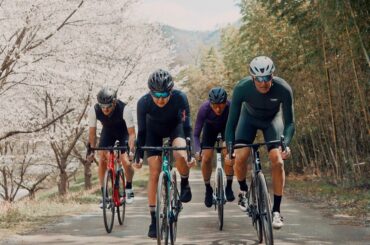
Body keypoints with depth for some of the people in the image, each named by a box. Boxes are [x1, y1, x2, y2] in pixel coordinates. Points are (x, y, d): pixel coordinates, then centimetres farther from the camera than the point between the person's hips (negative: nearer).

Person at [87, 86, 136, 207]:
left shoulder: (124, 109, -36)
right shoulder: (94, 110, -29)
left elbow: (132, 133, -31)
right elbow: (92, 132, -17)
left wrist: (130, 150, -42)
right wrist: (91, 150, -24)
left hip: (124, 132, -2)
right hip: (107, 131, 2)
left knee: (126, 162, -16)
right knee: (102, 161, -13)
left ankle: (129, 188, 11)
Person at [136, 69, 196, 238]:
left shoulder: (180, 98, -34)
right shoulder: (143, 102, -31)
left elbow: (186, 126, -28)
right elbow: (142, 131, -21)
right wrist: (139, 156, -23)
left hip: (175, 126, -1)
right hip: (154, 131, 1)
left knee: (181, 155, -32)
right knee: (154, 173, -8)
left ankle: (185, 184, 2)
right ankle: (154, 221, 1)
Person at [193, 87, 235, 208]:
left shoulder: (232, 107, -37)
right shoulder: (204, 108, -36)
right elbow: (196, 134, -31)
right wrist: (197, 151, -46)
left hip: (227, 125, -1)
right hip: (210, 126, 1)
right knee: (206, 158, -11)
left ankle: (229, 187, -7)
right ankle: (208, 189, 12)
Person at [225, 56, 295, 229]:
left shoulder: (283, 89, -34)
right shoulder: (242, 88, -34)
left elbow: (289, 122, -26)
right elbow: (232, 121, -27)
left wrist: (286, 144, -43)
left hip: (273, 119, 0)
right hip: (249, 118, 0)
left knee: (277, 161, -18)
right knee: (240, 158, -20)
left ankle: (276, 210, -6)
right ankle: (243, 190, 12)